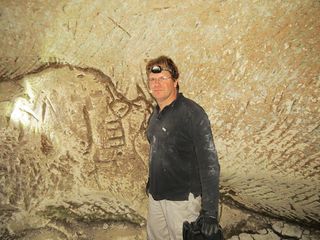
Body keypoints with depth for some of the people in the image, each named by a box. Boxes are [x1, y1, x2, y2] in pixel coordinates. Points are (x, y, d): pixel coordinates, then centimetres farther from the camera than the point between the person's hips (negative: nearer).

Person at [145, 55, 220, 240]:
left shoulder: (192, 113, -17)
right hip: (155, 197, 7)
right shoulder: (155, 115, 7)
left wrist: (210, 212, -23)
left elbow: (209, 164, -20)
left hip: (182, 199, -7)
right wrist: (151, 184, 17)